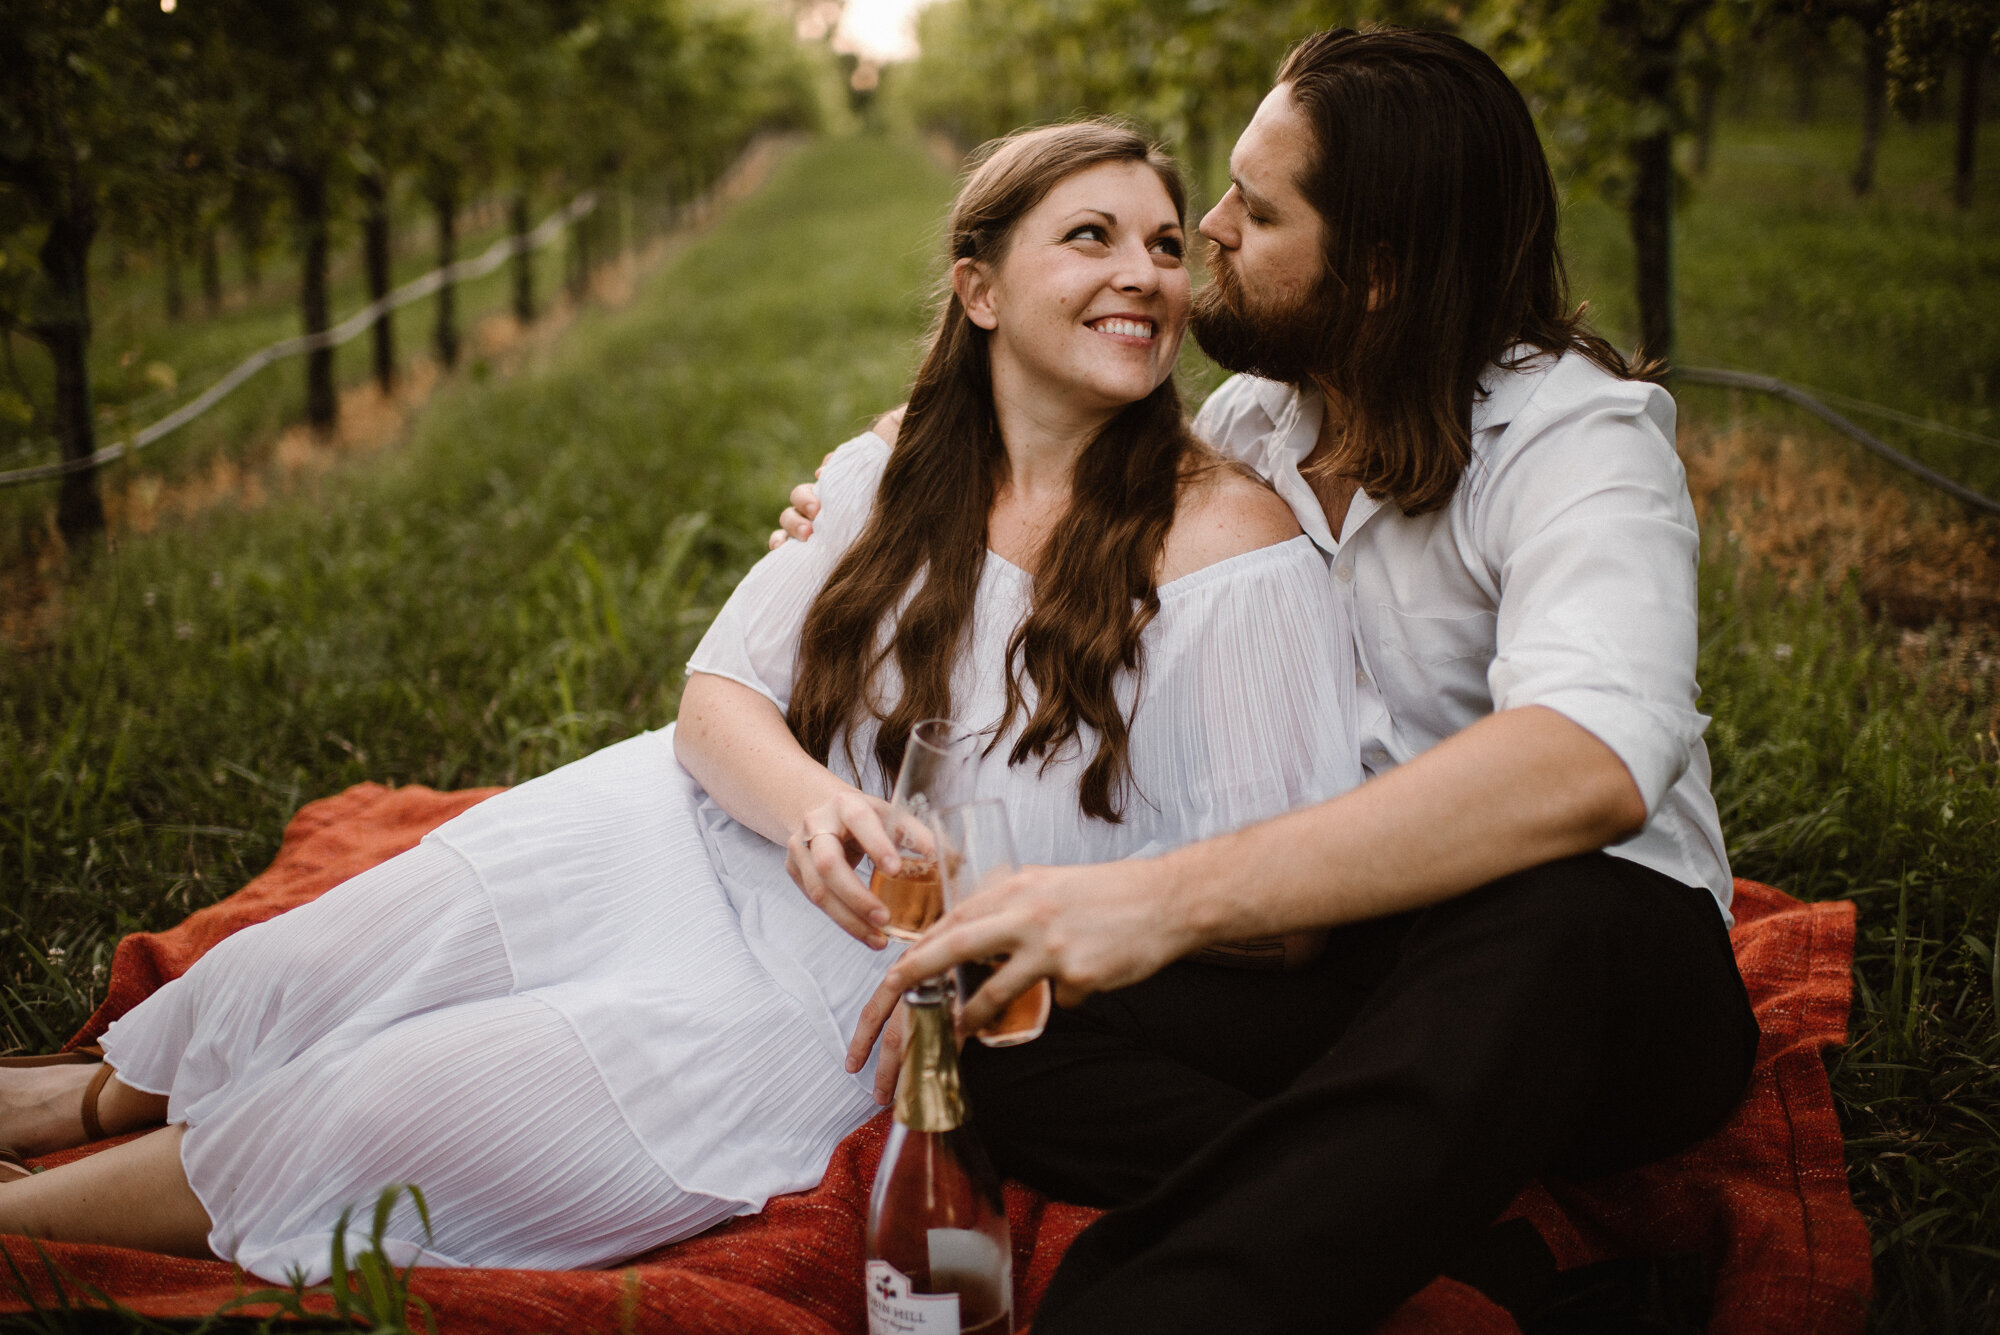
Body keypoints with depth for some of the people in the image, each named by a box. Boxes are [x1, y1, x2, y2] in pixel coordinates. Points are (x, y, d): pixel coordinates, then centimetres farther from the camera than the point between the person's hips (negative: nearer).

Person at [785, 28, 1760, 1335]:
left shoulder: (1575, 433, -13)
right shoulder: (1244, 423, 7)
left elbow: (1592, 765, -35)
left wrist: (1169, 895, -45)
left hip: (1597, 963, -5)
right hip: (1321, 956, 5)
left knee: (1548, 915, -42)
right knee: (990, 1017, -22)